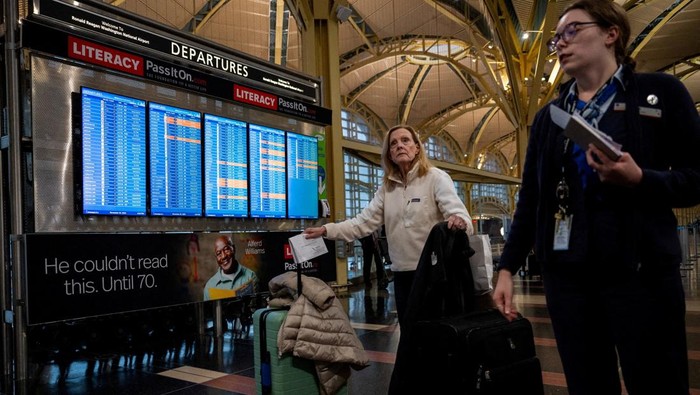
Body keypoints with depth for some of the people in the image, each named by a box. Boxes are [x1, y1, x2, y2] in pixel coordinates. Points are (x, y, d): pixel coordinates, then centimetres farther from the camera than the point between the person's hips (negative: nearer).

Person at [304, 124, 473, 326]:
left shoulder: (436, 178, -7)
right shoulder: (387, 187, 9)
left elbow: (458, 212, -19)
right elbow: (364, 222, 5)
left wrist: (459, 221, -43)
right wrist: (326, 230, -6)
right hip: (402, 272, 5)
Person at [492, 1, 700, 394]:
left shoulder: (660, 92, 3)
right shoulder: (548, 116, 13)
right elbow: (530, 199, 11)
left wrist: (639, 179, -19)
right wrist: (507, 268, 5)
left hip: (640, 268, -3)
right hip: (566, 271, 4)